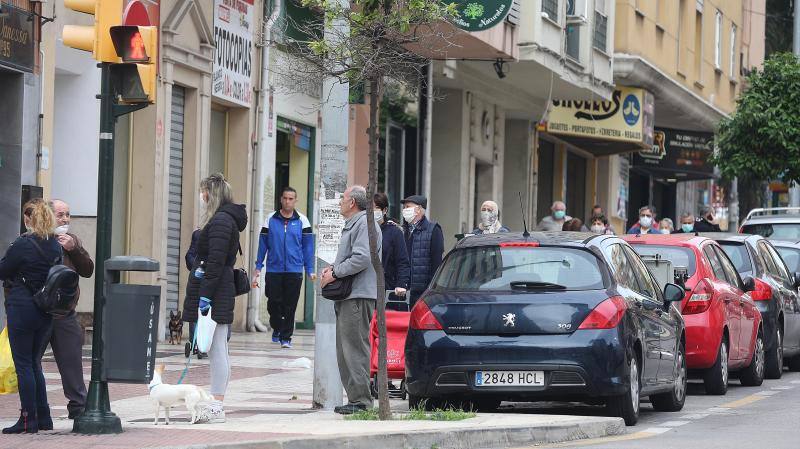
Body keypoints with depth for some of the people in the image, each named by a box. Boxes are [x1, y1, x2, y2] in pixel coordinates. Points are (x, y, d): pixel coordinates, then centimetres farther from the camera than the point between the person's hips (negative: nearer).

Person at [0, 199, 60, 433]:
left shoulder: (23, 244, -15)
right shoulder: (55, 245, 4)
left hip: (21, 308, -7)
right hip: (45, 311, 7)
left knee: (24, 365, -1)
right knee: (34, 363, 17)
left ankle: (28, 420, -1)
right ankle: (43, 418, 17)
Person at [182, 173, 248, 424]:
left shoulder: (220, 220, -14)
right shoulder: (227, 219, 18)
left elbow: (216, 261, -20)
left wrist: (205, 295, -20)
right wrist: (201, 269, 9)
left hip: (214, 294, -11)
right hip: (221, 292, 11)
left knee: (216, 349, -9)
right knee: (217, 351, 12)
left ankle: (216, 407, -8)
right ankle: (216, 405, 15)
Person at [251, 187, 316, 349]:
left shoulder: (302, 221, 3)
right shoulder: (270, 219, 5)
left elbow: (307, 246, 4)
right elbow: (263, 244, 7)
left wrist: (310, 270, -1)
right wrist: (258, 267, 3)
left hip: (294, 270, -1)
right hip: (273, 269, 1)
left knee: (290, 306, 0)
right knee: (274, 303, 2)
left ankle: (286, 337, 8)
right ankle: (276, 328, 27)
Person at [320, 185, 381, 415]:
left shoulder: (365, 224, -11)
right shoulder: (352, 225, 24)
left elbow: (362, 258, -21)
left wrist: (335, 273, -15)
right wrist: (333, 267, 12)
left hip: (359, 296, -11)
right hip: (347, 296, 11)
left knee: (356, 349, -11)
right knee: (345, 350, 11)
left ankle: (361, 400, -11)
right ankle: (355, 398, 14)